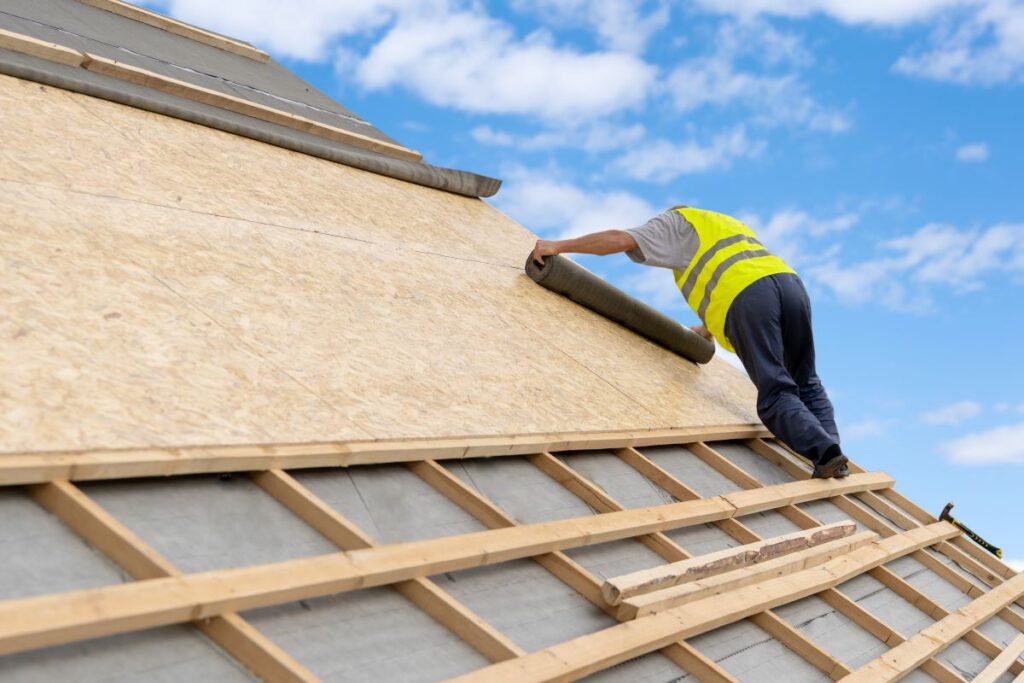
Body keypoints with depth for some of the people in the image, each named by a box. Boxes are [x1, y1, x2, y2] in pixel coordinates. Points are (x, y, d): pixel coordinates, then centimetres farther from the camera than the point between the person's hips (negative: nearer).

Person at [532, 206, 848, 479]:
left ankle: (826, 453, -21)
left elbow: (621, 239, 10)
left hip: (747, 294, -6)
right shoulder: (733, 225, 44)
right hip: (790, 282, 6)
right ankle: (831, 447, -1)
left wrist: (558, 245, 17)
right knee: (806, 384, 14)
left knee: (775, 394, -6)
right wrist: (706, 330, 55)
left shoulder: (676, 220, 24)